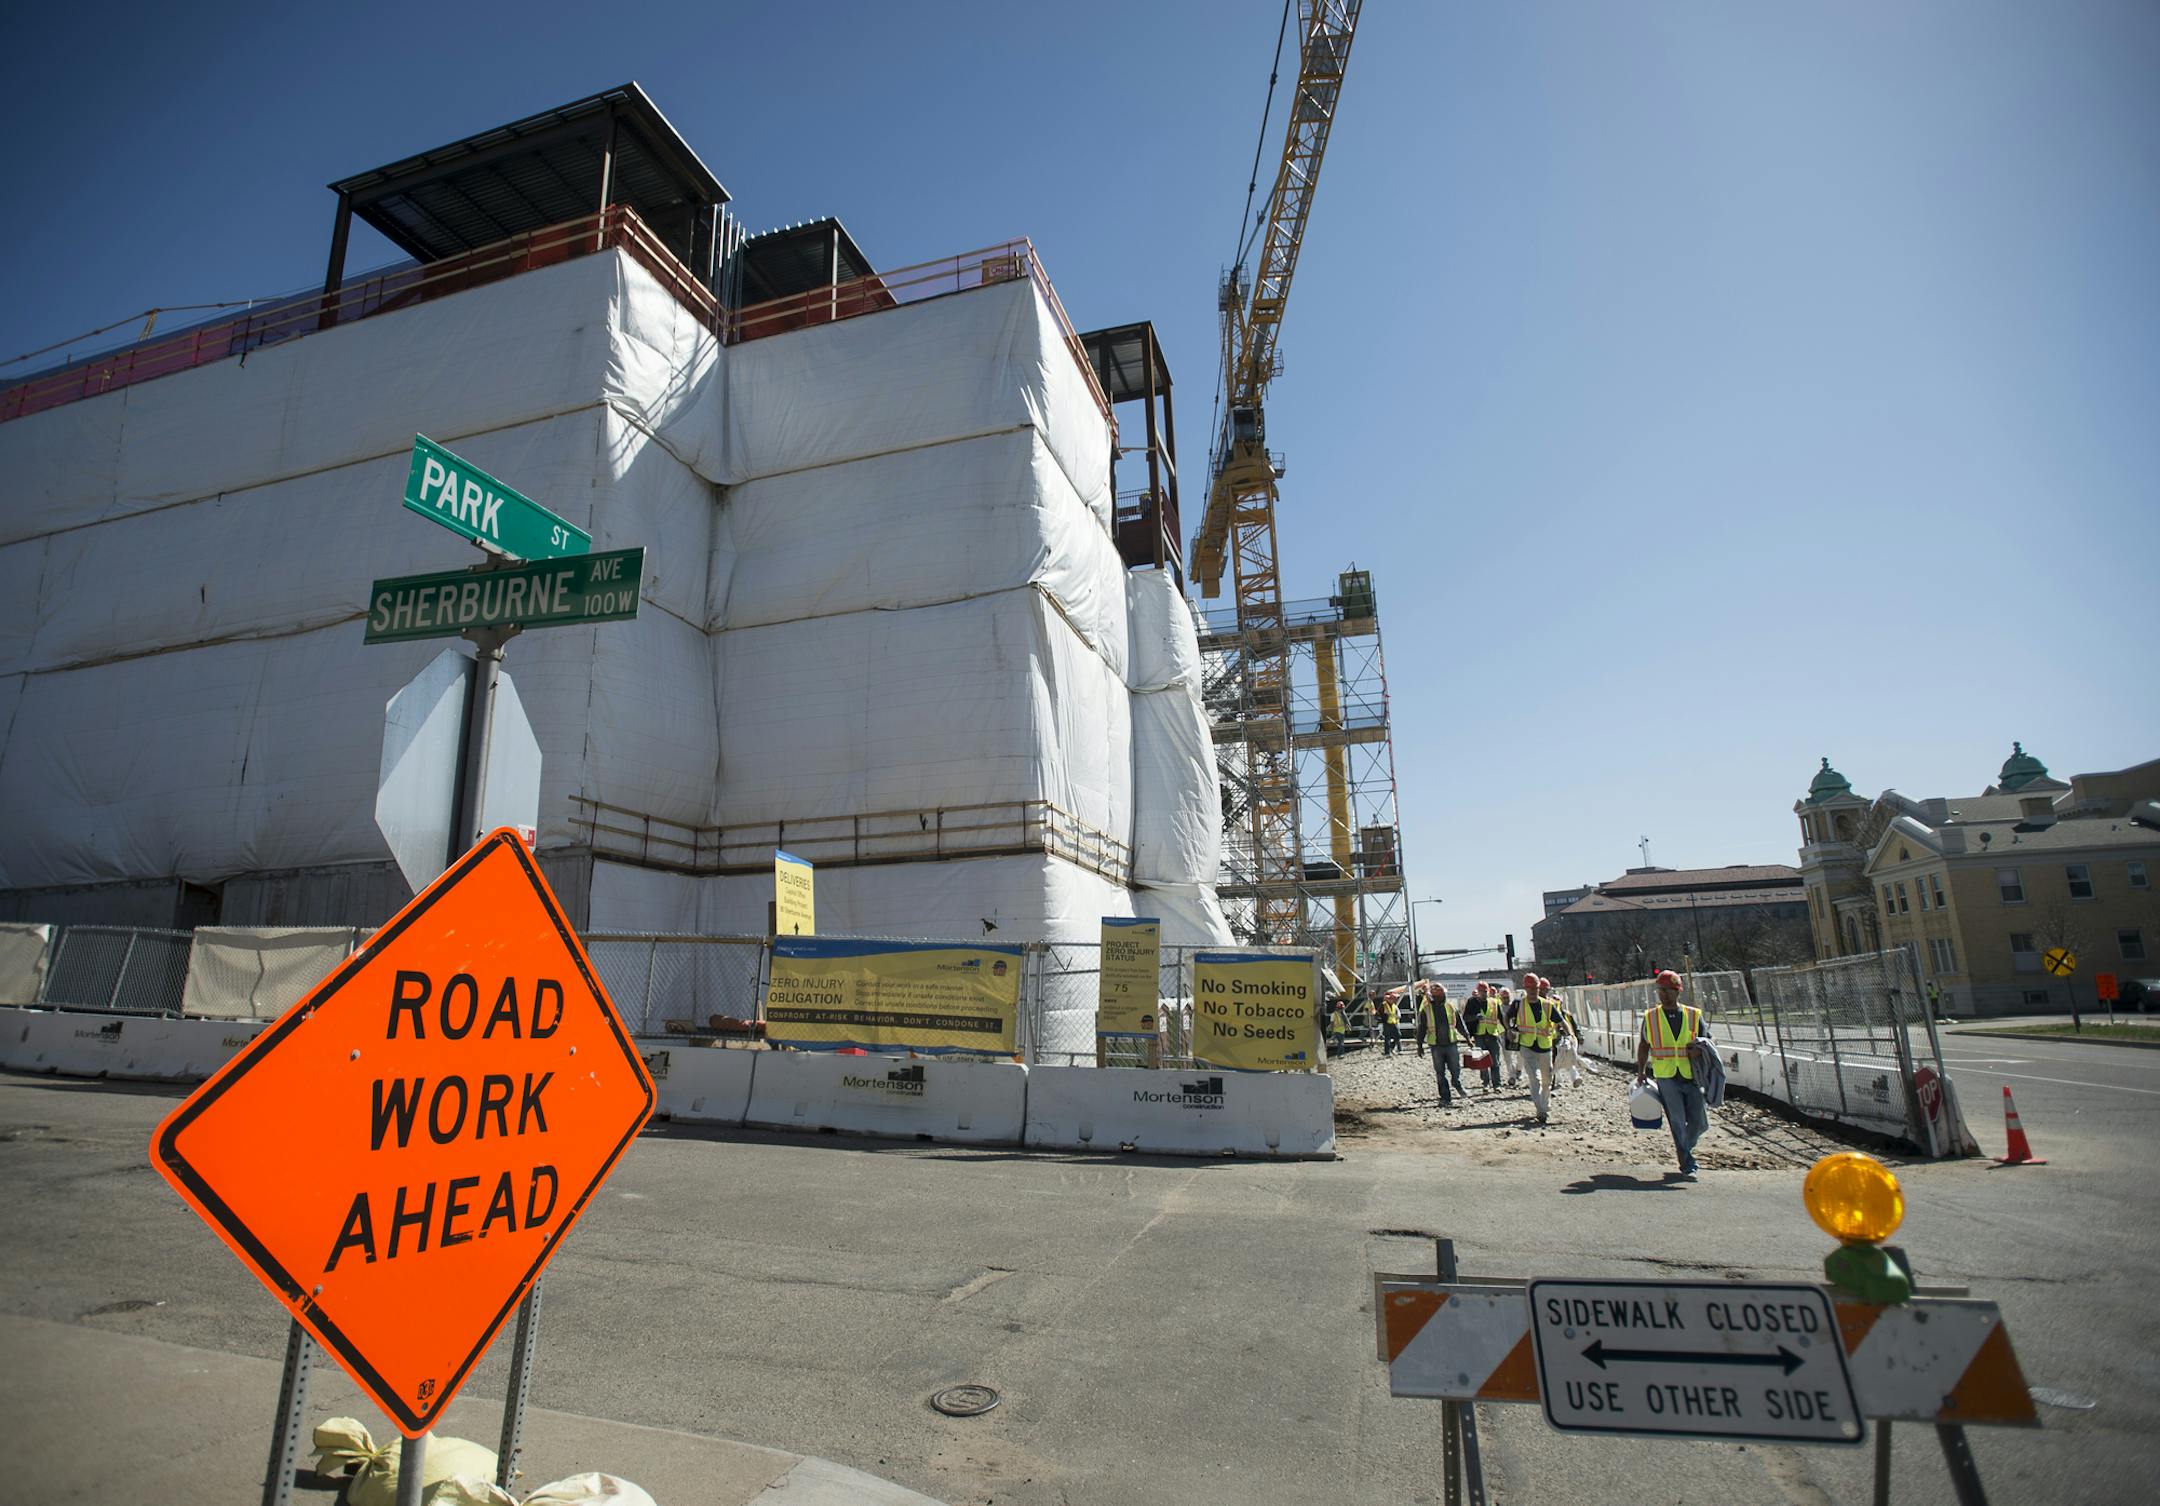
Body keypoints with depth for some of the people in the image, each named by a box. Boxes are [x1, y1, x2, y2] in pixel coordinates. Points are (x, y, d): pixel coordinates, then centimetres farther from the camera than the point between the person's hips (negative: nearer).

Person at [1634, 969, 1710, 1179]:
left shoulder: (1694, 1015, 4)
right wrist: (1641, 1071, 9)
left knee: (1700, 1123, 5)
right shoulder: (1650, 1017, 4)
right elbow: (1643, 1045, 15)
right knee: (1678, 1124, -2)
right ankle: (1687, 1166, 9)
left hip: (1691, 1077, 1)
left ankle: (1685, 1148, 33)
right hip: (1666, 1078, -1)